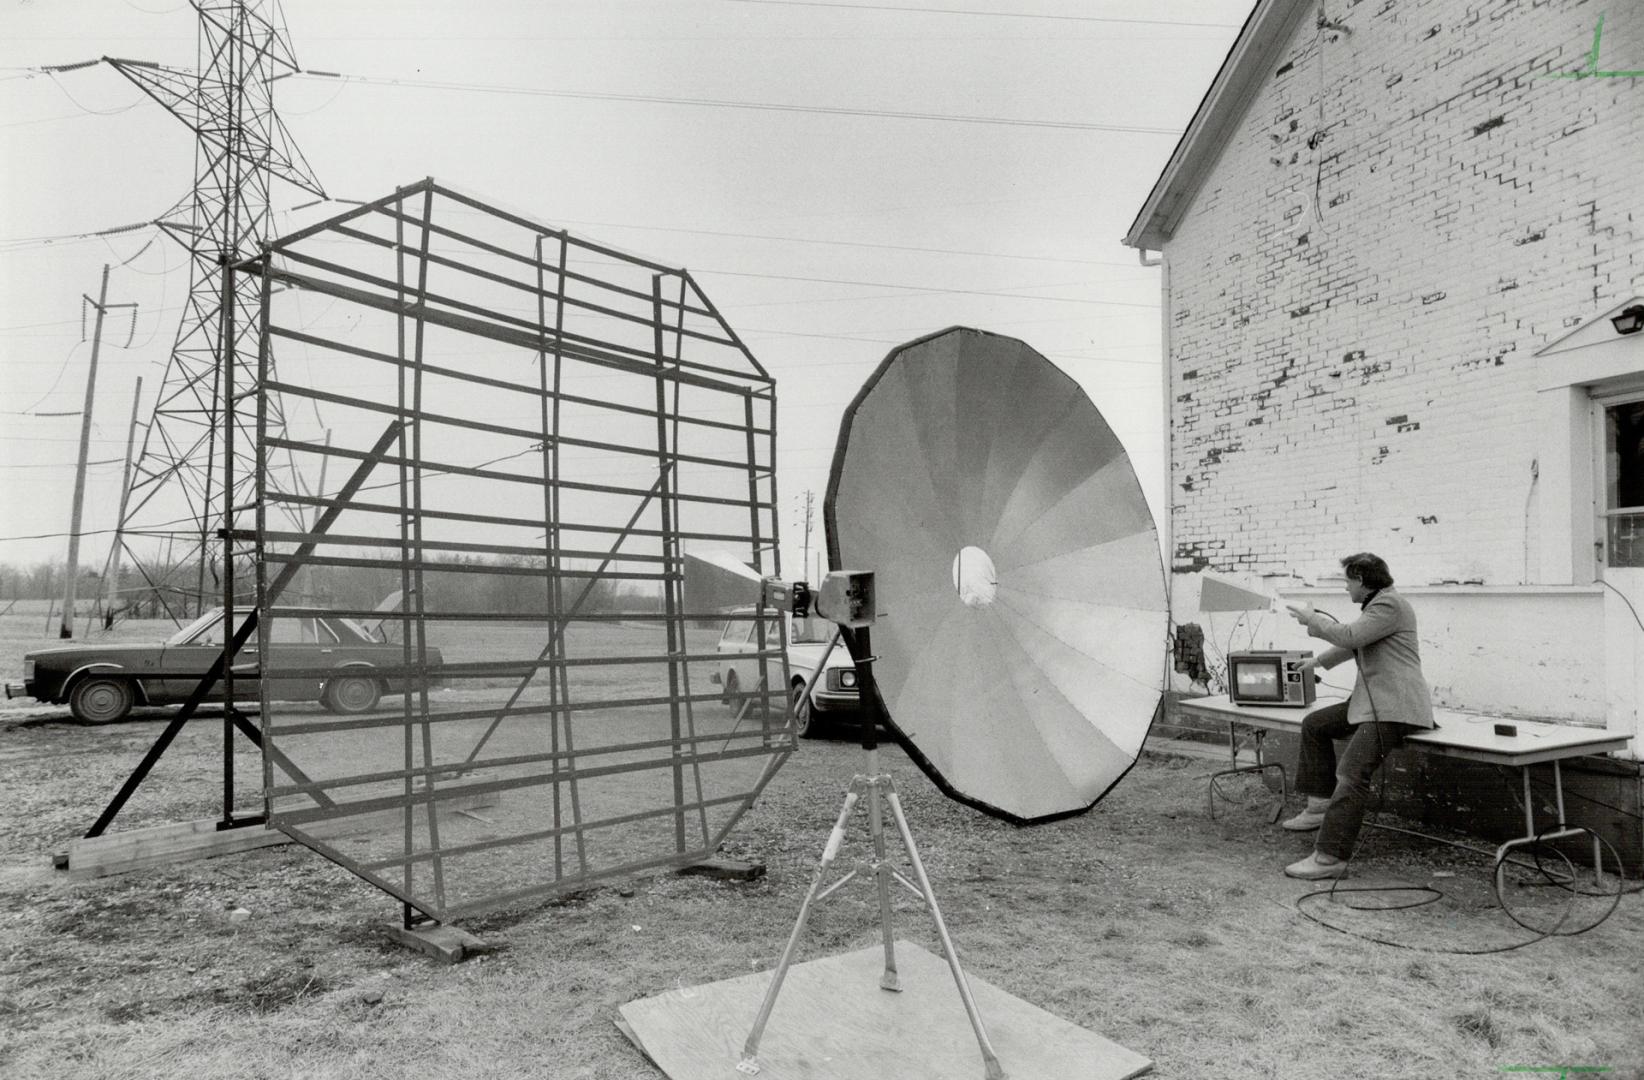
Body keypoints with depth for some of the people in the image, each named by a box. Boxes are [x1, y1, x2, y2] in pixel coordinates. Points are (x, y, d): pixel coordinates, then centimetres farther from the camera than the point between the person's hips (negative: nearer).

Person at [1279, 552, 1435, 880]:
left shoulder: (1390, 604, -12)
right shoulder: (1377, 604, 22)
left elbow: (1349, 636, -21)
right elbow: (1353, 643, 36)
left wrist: (1311, 618, -7)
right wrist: (1318, 661, 41)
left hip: (1394, 705, -11)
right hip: (1372, 701, 11)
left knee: (1351, 775, -21)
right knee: (1314, 724, 14)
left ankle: (1330, 857, -22)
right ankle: (1320, 806, 17)